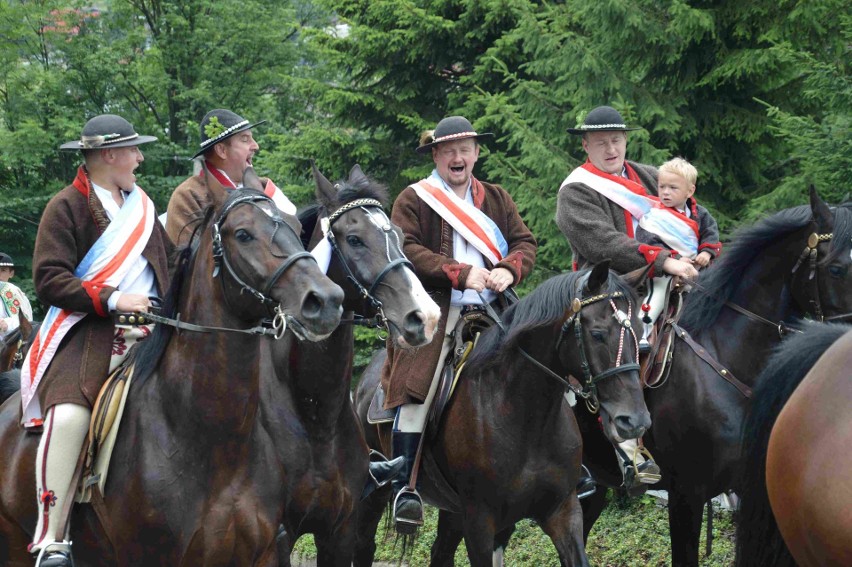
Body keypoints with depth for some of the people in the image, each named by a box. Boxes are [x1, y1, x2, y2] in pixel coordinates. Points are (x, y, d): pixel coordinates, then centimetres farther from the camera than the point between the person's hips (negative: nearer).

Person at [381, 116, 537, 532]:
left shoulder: (497, 200, 20)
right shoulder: (414, 200, 6)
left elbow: (525, 243, 14)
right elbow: (406, 250, -7)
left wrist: (507, 270, -9)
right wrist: (461, 274, -16)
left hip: (490, 312, 4)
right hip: (432, 311, -4)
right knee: (416, 393, -13)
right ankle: (405, 489, -10)